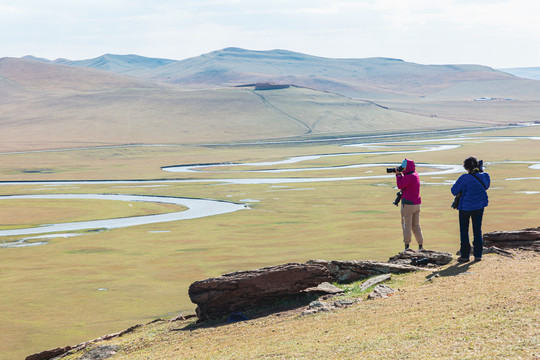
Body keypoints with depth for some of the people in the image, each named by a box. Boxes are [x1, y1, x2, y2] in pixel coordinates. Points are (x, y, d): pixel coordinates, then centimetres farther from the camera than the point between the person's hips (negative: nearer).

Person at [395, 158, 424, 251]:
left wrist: (398, 174, -4)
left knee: (406, 225, -2)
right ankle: (420, 246, 11)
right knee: (416, 225, 13)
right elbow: (404, 183, 20)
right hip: (417, 203, 9)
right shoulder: (415, 175, 11)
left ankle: (407, 246, -2)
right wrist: (400, 174, 10)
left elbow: (400, 186, -14)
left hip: (408, 203, -9)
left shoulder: (409, 177, -18)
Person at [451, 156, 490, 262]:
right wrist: (481, 170, 12)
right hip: (479, 206, 4)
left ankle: (465, 255, 8)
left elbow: (454, 191, -14)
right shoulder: (485, 176, -5)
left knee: (464, 231, 7)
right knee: (477, 230, 13)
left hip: (465, 207, -4)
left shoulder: (465, 178, -20)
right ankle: (478, 255, 13)